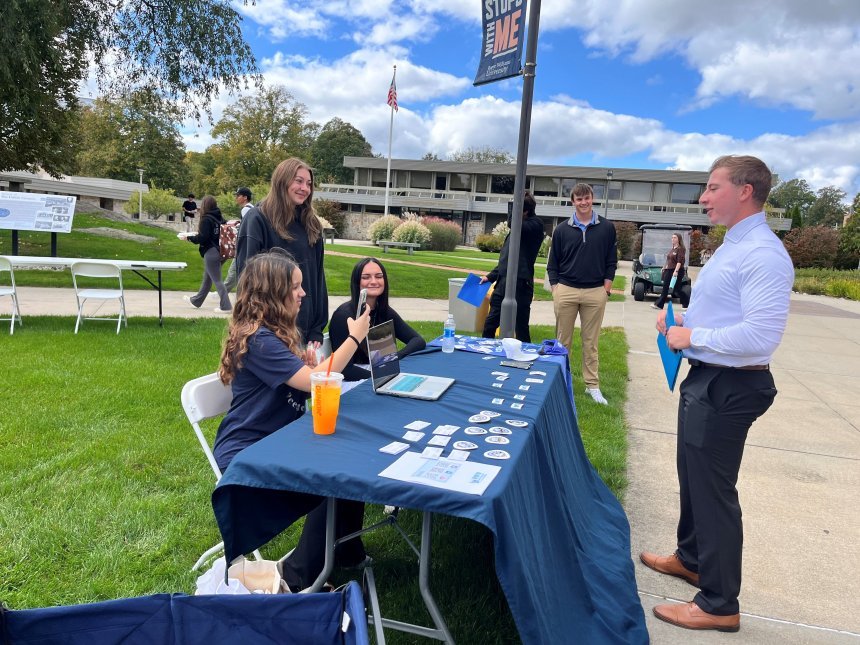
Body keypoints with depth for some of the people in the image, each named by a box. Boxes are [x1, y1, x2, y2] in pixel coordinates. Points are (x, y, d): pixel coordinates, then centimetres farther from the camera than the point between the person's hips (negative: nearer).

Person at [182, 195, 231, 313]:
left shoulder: (206, 219, -15)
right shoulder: (220, 218, 6)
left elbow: (202, 238, -19)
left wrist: (189, 237, -1)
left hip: (210, 253, -8)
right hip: (220, 251, 8)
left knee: (217, 280, -2)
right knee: (207, 278, 20)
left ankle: (225, 306, -1)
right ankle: (196, 301, 35)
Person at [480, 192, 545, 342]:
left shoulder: (535, 225, -6)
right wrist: (491, 276, 23)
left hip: (520, 285, -8)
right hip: (503, 284, 8)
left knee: (521, 331, 1)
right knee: (489, 325, 14)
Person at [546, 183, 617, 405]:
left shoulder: (606, 228, 4)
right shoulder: (562, 229, 5)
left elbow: (611, 261, 8)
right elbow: (552, 263, 8)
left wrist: (606, 288, 0)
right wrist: (555, 288, 0)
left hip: (595, 292, 0)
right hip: (565, 291, 0)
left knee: (591, 342, 6)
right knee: (563, 340, 6)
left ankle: (592, 385, 14)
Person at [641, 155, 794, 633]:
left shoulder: (763, 254, -21)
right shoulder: (732, 247, 11)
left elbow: (761, 335, -29)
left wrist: (692, 336, -20)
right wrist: (683, 319, 5)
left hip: (729, 388, -10)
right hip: (705, 379, 11)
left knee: (712, 489, 2)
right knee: (692, 476, 23)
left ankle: (719, 605, 21)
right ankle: (692, 559, 45)